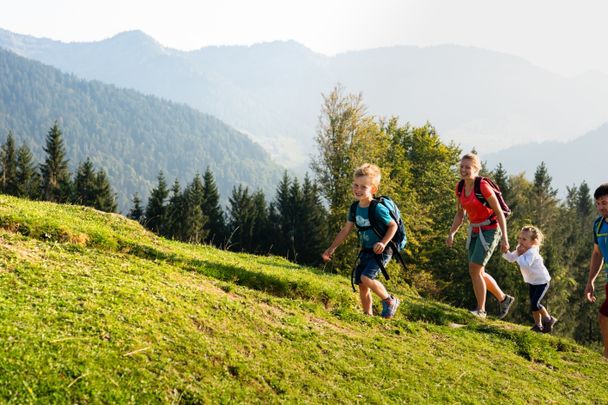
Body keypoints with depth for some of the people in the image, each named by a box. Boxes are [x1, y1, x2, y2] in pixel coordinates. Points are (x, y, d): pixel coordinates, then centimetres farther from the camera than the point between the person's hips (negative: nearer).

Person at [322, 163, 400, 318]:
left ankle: (390, 301, -2)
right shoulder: (355, 208, 0)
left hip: (380, 252, -7)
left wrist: (383, 243, -25)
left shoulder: (378, 209, -21)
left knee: (366, 277, -24)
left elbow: (393, 225, -12)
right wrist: (331, 249, 8)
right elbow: (345, 230, 10)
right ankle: (368, 315, 20)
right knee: (362, 285, 6)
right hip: (365, 252, 7)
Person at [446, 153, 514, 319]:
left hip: (489, 230, -8)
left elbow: (499, 212, -16)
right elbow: (460, 214, 11)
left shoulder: (483, 186, -20)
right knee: (478, 273, 12)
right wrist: (451, 234, -1)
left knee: (474, 270, -13)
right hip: (475, 231, 8)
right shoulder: (460, 187, 1)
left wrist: (504, 238, -18)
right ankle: (504, 299, 31)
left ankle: (481, 310, 0)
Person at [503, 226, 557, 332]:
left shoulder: (532, 253, -31)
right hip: (531, 281, 9)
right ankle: (538, 325, 22)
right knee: (533, 304, 11)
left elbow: (524, 265, -44)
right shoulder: (521, 249, -4)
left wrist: (520, 255, -34)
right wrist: (505, 251, -14)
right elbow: (511, 258, 3)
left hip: (542, 281, -9)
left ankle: (548, 319, 6)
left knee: (534, 304, -15)